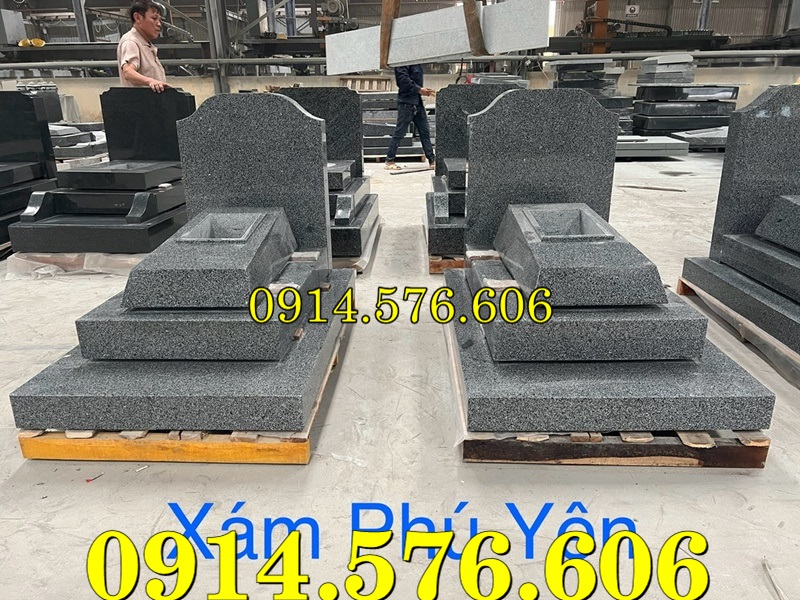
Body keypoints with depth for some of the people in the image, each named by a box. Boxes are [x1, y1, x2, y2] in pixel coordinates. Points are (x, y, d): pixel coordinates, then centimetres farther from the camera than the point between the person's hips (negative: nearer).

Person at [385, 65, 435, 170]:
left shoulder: (417, 64, 16)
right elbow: (403, 79, -19)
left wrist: (424, 90, 6)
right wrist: (419, 89, -20)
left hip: (418, 102, 9)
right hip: (407, 103, -9)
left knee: (425, 131, 8)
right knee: (400, 132, -3)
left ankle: (432, 160, 12)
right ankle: (389, 160, 6)